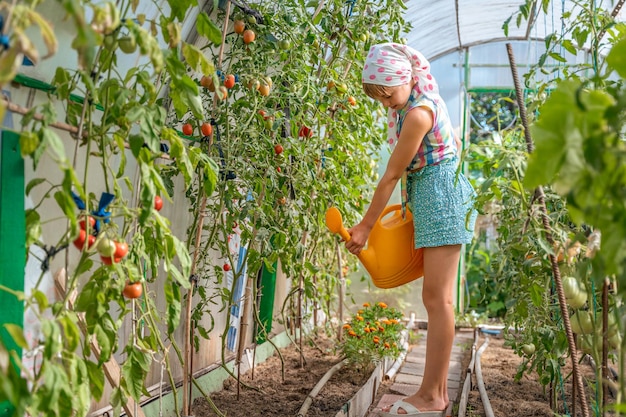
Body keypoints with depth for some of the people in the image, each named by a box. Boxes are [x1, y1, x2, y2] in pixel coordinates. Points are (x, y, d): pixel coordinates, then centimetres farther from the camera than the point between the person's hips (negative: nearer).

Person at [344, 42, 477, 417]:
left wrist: (365, 227, -8)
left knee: (437, 297, -10)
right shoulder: (422, 96, 10)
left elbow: (391, 176, -16)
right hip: (431, 194, 10)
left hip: (440, 194, -10)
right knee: (437, 297, 8)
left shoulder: (417, 114, -19)